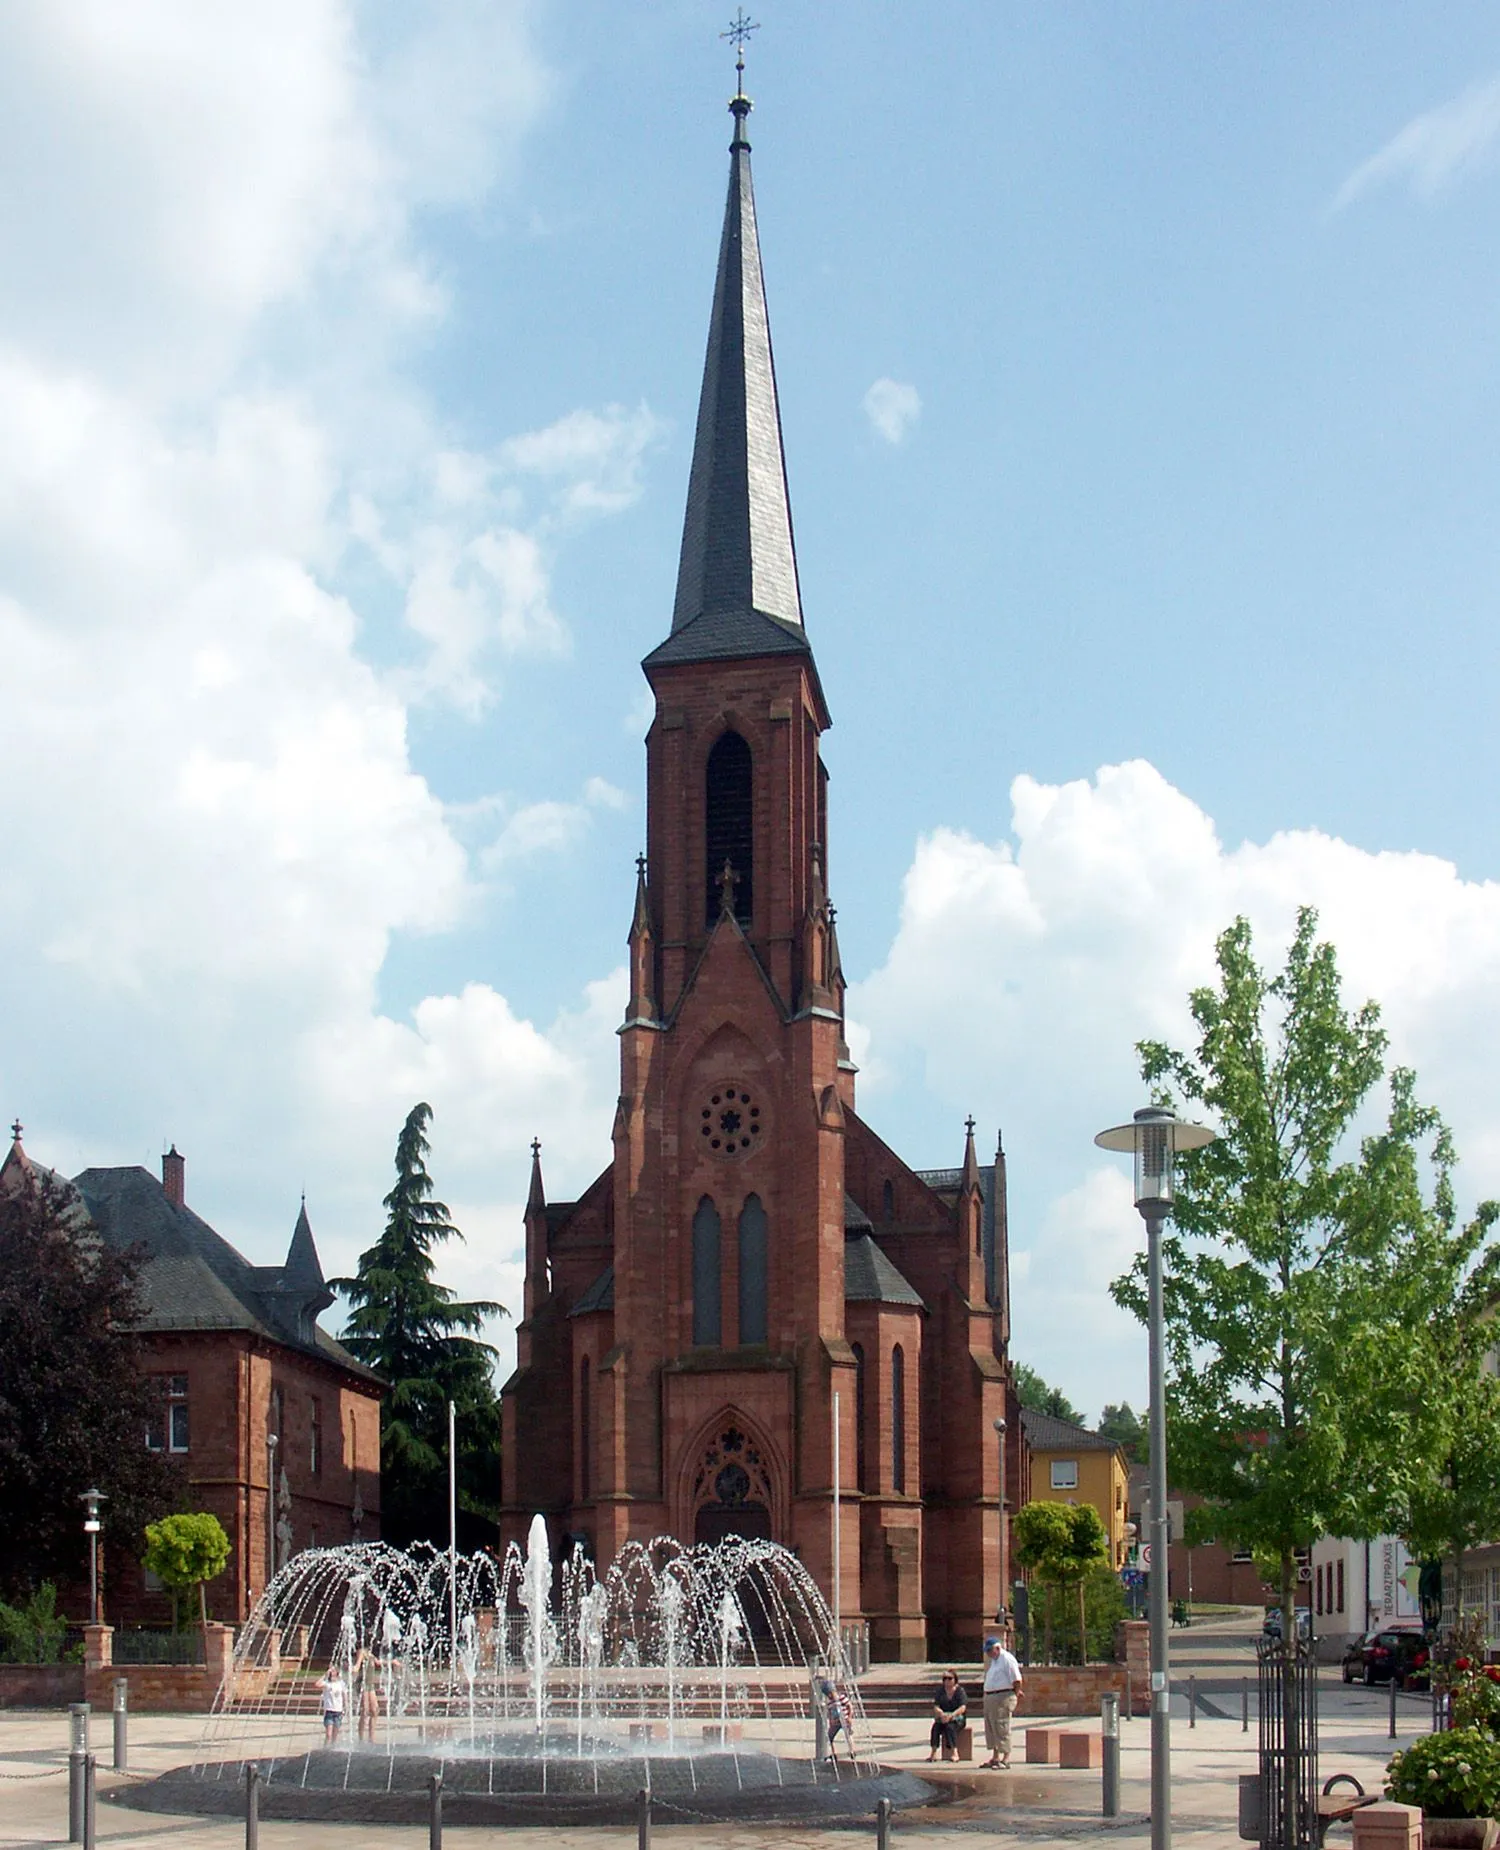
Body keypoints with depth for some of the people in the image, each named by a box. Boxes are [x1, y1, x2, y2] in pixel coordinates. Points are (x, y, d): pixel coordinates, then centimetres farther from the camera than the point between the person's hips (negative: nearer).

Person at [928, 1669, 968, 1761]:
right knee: (935, 1727, -29)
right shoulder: (940, 1690, 8)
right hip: (941, 1718, 3)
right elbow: (936, 1707, -1)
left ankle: (954, 1753, -39)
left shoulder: (960, 1691, -1)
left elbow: (962, 1708, -13)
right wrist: (942, 1714, -24)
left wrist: (951, 1715, -29)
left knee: (950, 1727, -34)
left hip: (956, 1718, -3)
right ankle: (933, 1752, -37)